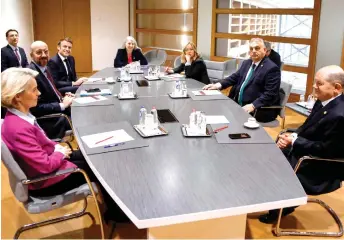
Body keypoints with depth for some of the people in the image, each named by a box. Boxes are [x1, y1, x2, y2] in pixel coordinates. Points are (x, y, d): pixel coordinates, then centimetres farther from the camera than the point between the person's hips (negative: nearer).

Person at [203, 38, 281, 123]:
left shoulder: (272, 68, -12)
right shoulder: (246, 63, 13)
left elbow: (270, 94, -18)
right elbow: (235, 77, 19)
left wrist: (253, 106, -30)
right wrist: (218, 85, 1)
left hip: (260, 110, -8)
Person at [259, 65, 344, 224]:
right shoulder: (324, 101, 0)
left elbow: (325, 149, -26)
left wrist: (294, 141, -20)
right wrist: (292, 136, -9)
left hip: (323, 168, -9)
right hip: (307, 151, 9)